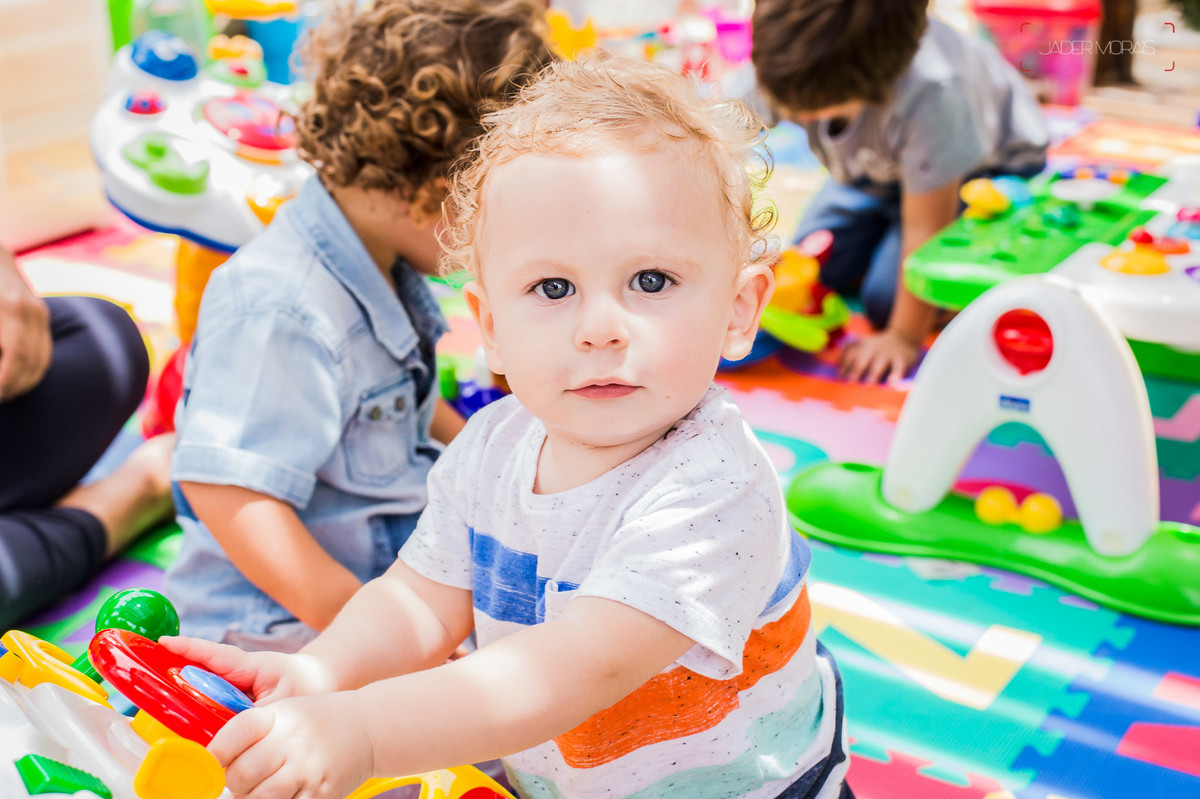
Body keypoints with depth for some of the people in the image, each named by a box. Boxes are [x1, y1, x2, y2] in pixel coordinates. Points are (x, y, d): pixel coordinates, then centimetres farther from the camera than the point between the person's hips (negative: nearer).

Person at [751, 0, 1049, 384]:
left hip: (986, 162, -5)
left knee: (886, 299, -17)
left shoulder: (931, 95, -45)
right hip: (876, 165, 5)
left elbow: (926, 227, -33)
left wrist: (905, 337, -23)